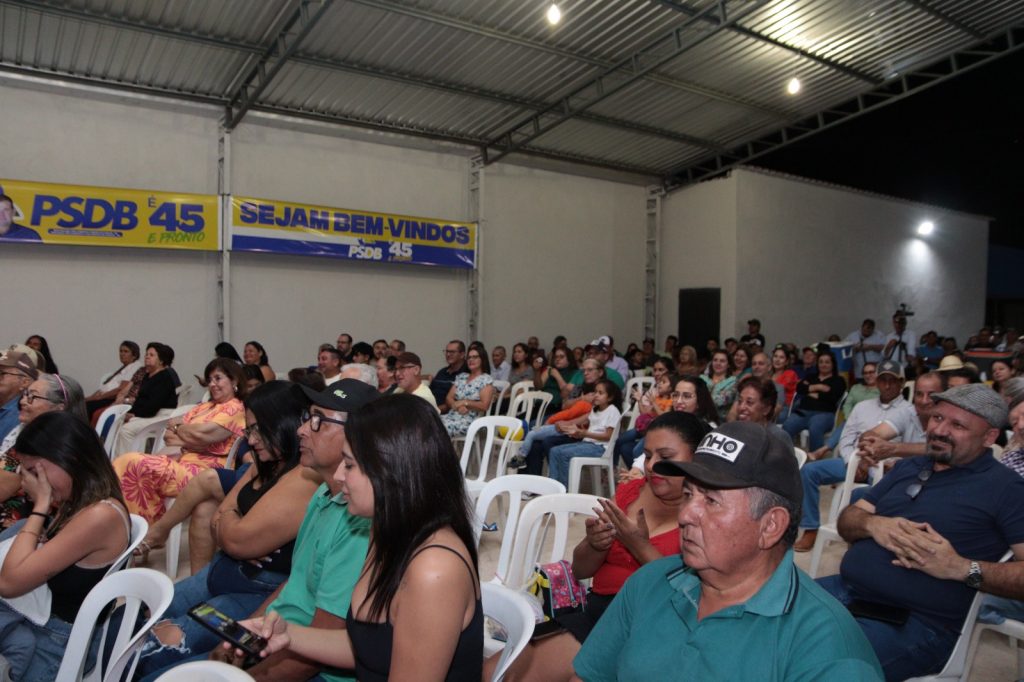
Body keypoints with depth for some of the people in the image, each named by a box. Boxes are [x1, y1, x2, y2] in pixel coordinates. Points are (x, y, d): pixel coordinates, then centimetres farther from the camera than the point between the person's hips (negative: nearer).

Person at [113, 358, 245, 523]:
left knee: (135, 464, -23)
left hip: (202, 471, -8)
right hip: (180, 461, 8)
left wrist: (177, 427, 6)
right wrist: (187, 444, -7)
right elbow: (168, 435, 15)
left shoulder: (236, 410, -2)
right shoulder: (203, 406, 24)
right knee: (126, 462, -16)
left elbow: (200, 434, -14)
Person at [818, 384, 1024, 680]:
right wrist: (872, 524, -6)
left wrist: (961, 568, -21)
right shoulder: (907, 467, 18)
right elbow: (847, 520, 16)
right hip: (843, 590, 7)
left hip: (914, 624, -6)